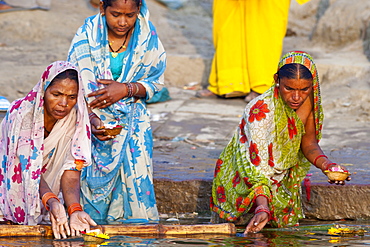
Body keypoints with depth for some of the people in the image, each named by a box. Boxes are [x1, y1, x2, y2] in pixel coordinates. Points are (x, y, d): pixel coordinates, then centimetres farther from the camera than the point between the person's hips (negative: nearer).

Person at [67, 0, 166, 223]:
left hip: (132, 119, 1)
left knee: (136, 176, -13)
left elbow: (155, 82, 1)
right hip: (94, 118, -1)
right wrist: (92, 120, -28)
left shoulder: (148, 36, -7)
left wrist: (126, 89, -18)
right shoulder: (87, 35, -12)